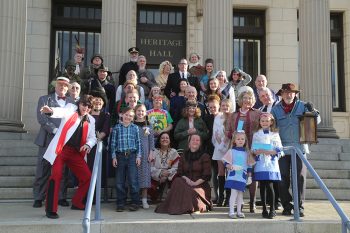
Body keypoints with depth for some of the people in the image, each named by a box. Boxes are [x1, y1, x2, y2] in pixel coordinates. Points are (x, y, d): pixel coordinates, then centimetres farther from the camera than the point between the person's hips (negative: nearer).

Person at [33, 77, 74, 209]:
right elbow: (41, 118, -3)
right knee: (43, 170, 0)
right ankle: (38, 198, 8)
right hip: (48, 139, -2)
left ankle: (62, 197, 11)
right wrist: (55, 130, -13)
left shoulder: (71, 102, 16)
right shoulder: (45, 99, 9)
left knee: (63, 171, 3)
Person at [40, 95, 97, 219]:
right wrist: (51, 110, -42)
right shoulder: (71, 108, 3)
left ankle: (77, 203, 26)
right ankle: (51, 209, -12)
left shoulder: (91, 120, 16)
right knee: (56, 175, -20)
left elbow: (92, 137, 16)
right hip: (61, 148, -5)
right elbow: (62, 111, -18)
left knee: (87, 177, 6)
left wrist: (88, 144, -8)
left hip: (76, 152, 5)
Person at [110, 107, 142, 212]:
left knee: (133, 180, -5)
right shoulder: (117, 128, 7)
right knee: (119, 181, 4)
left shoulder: (135, 128, 8)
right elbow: (113, 143, 7)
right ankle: (121, 203, 14)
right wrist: (114, 157, 1)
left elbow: (138, 142, 8)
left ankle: (135, 202, 6)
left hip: (132, 155, -1)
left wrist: (138, 156, 2)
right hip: (120, 155, 1)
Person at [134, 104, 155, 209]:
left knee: (144, 173, 0)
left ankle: (144, 200, 5)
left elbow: (151, 140, 7)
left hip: (145, 153, 1)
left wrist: (151, 153, -1)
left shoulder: (148, 126, 7)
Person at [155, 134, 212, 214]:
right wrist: (186, 179, -11)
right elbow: (179, 173, 11)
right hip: (186, 184, 4)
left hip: (200, 185, -4)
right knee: (177, 181, -29)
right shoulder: (183, 157, 17)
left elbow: (207, 175, -2)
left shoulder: (204, 156, 5)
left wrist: (196, 183, -15)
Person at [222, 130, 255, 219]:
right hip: (233, 175, -3)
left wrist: (249, 176, 13)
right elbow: (226, 162, -2)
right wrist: (231, 166, -21)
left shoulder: (247, 152, 9)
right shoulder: (231, 151, -1)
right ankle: (231, 211, -2)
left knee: (240, 193, 8)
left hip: (243, 176, 3)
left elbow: (249, 166, 14)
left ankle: (239, 211, 19)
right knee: (234, 192, -9)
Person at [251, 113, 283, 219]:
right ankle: (264, 209, 13)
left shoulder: (275, 134, 6)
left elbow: (279, 150, 0)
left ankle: (272, 209, 2)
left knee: (269, 185, -7)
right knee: (262, 186, 4)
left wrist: (269, 152, -15)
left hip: (271, 163, -1)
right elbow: (253, 149, 4)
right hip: (260, 163, 1)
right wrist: (259, 151, -16)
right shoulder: (256, 134, 9)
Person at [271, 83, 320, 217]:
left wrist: (312, 111, -14)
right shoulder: (276, 109, 5)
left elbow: (316, 120, 6)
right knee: (283, 179, 3)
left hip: (299, 147, -1)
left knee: (300, 178, -1)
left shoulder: (302, 106, 4)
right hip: (282, 148, 1)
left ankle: (299, 206, 8)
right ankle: (287, 206, 15)